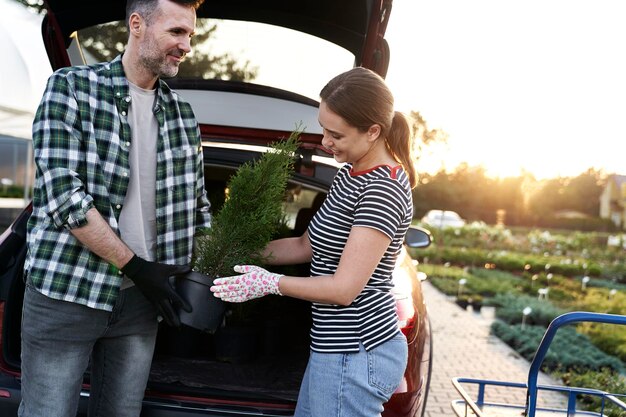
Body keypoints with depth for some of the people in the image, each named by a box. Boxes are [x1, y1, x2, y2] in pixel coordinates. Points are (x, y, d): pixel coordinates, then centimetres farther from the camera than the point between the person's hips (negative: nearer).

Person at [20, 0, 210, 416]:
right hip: (66, 290, -4)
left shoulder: (183, 115, 8)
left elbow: (197, 203, 15)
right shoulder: (71, 87, -7)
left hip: (140, 297, 5)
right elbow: (62, 195, -16)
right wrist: (135, 266, -16)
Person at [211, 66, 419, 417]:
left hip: (355, 356, -9)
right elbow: (307, 246, 17)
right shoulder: (351, 174, 10)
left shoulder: (383, 191, -20)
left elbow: (344, 289, -22)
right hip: (344, 348, 9)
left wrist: (270, 283, -12)